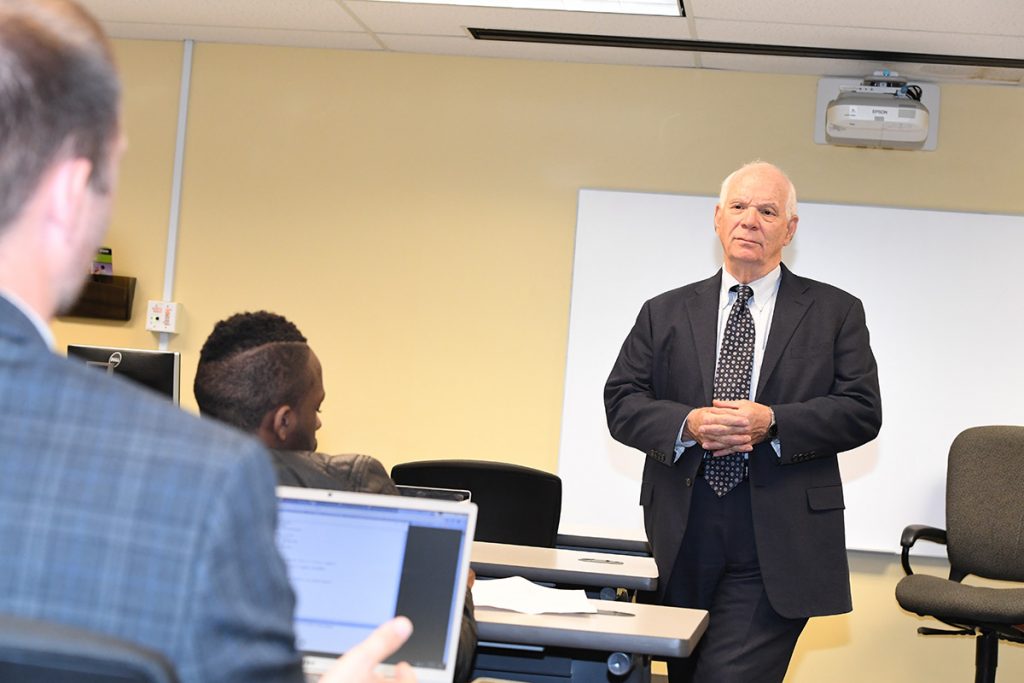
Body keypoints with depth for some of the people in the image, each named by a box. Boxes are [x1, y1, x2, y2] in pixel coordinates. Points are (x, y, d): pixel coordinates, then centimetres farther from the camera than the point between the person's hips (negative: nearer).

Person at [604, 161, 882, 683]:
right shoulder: (665, 313, 13)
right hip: (683, 540, 3)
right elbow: (621, 403, 5)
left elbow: (862, 411, -1)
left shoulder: (834, 313, 8)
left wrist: (772, 424, -15)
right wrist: (687, 424, -14)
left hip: (779, 547, -3)